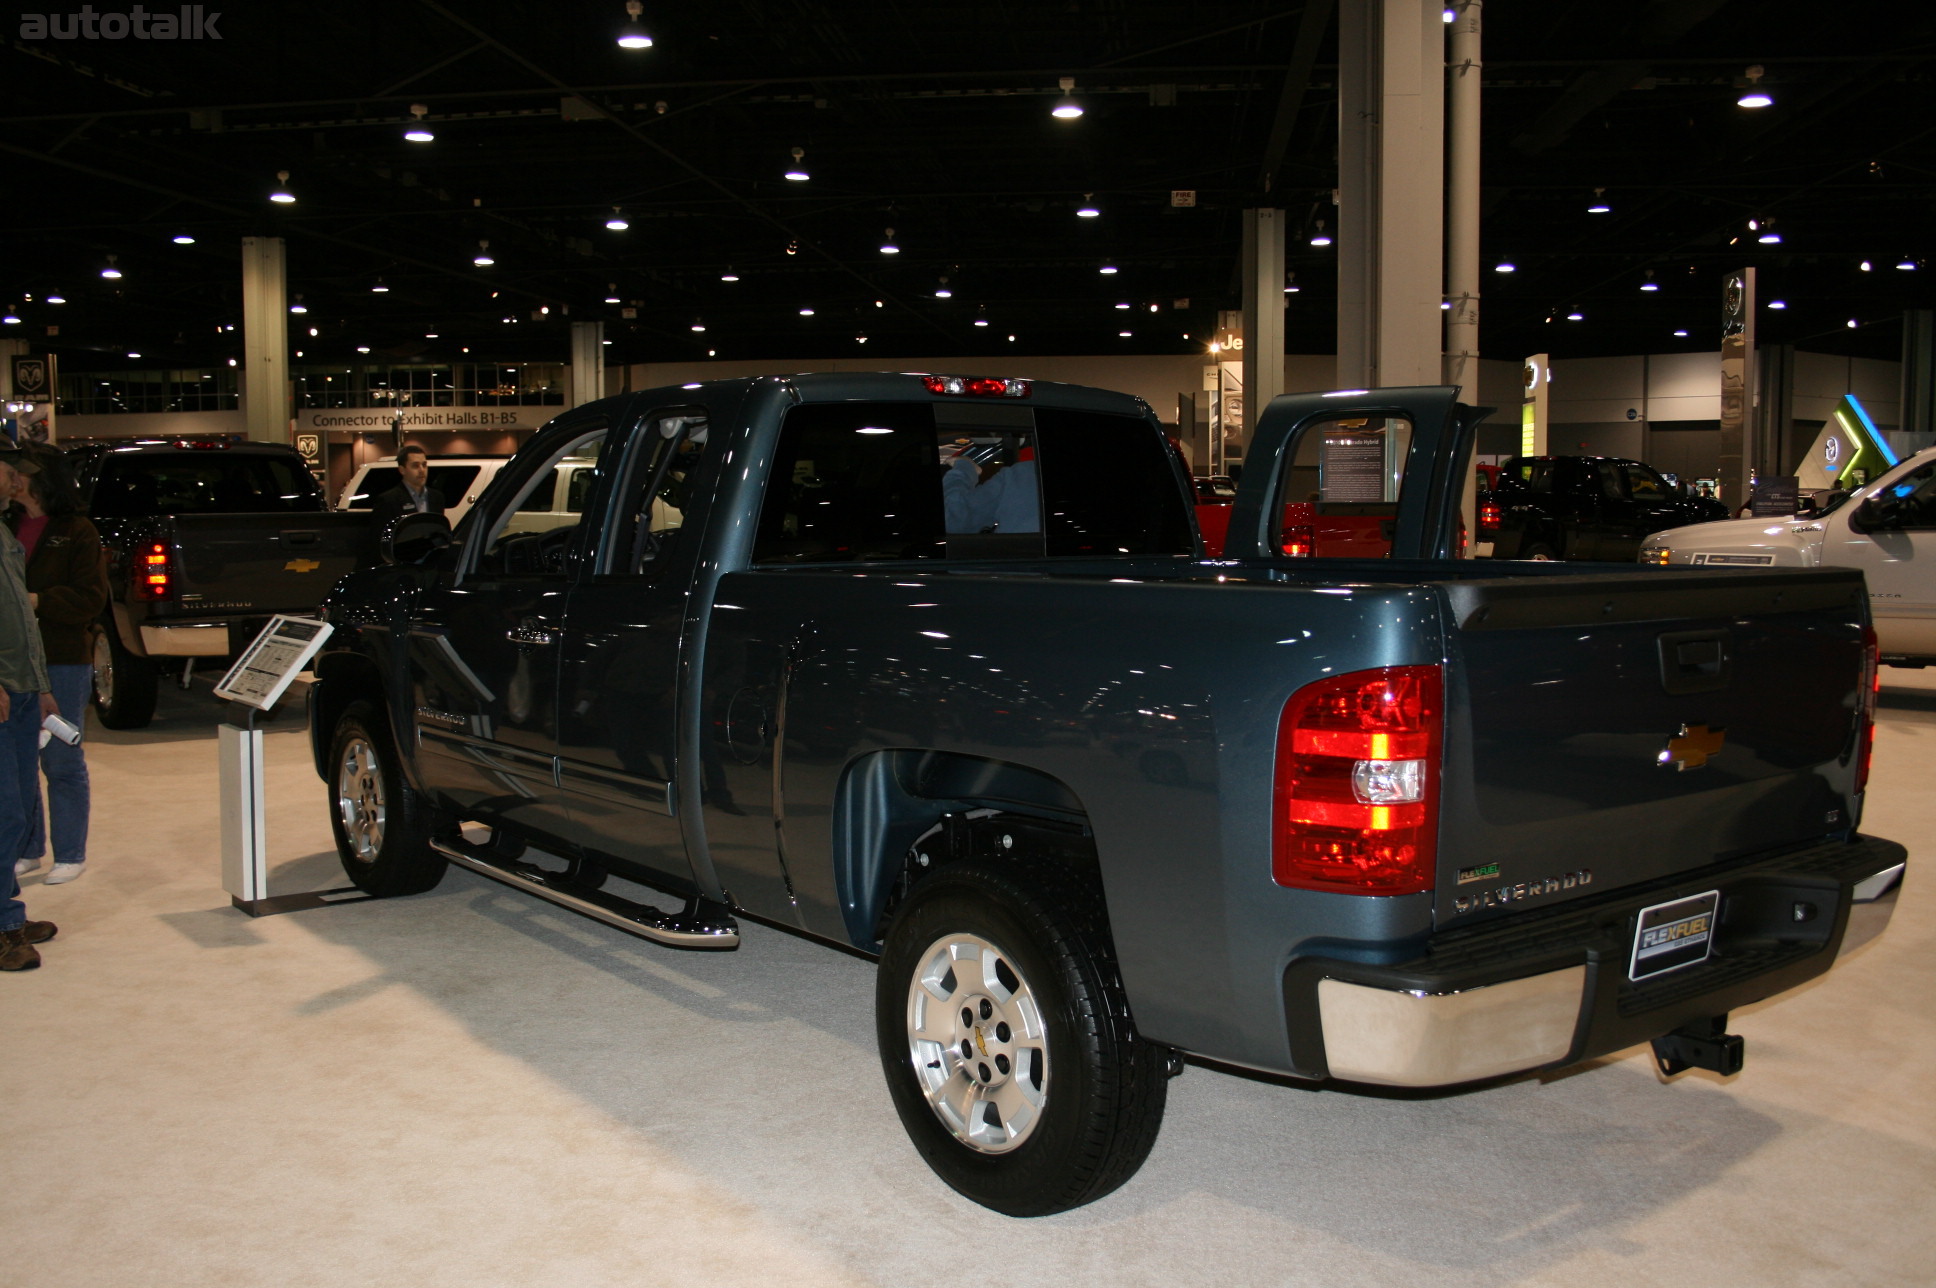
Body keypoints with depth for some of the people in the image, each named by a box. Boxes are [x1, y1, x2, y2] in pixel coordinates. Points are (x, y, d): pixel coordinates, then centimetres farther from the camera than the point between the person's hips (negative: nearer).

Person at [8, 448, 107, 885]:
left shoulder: (77, 533, -4)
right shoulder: (10, 528, 12)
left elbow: (91, 599, -10)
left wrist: (37, 602, -20)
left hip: (62, 664, -5)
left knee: (62, 763, 3)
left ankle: (71, 854, 13)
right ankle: (27, 850, 22)